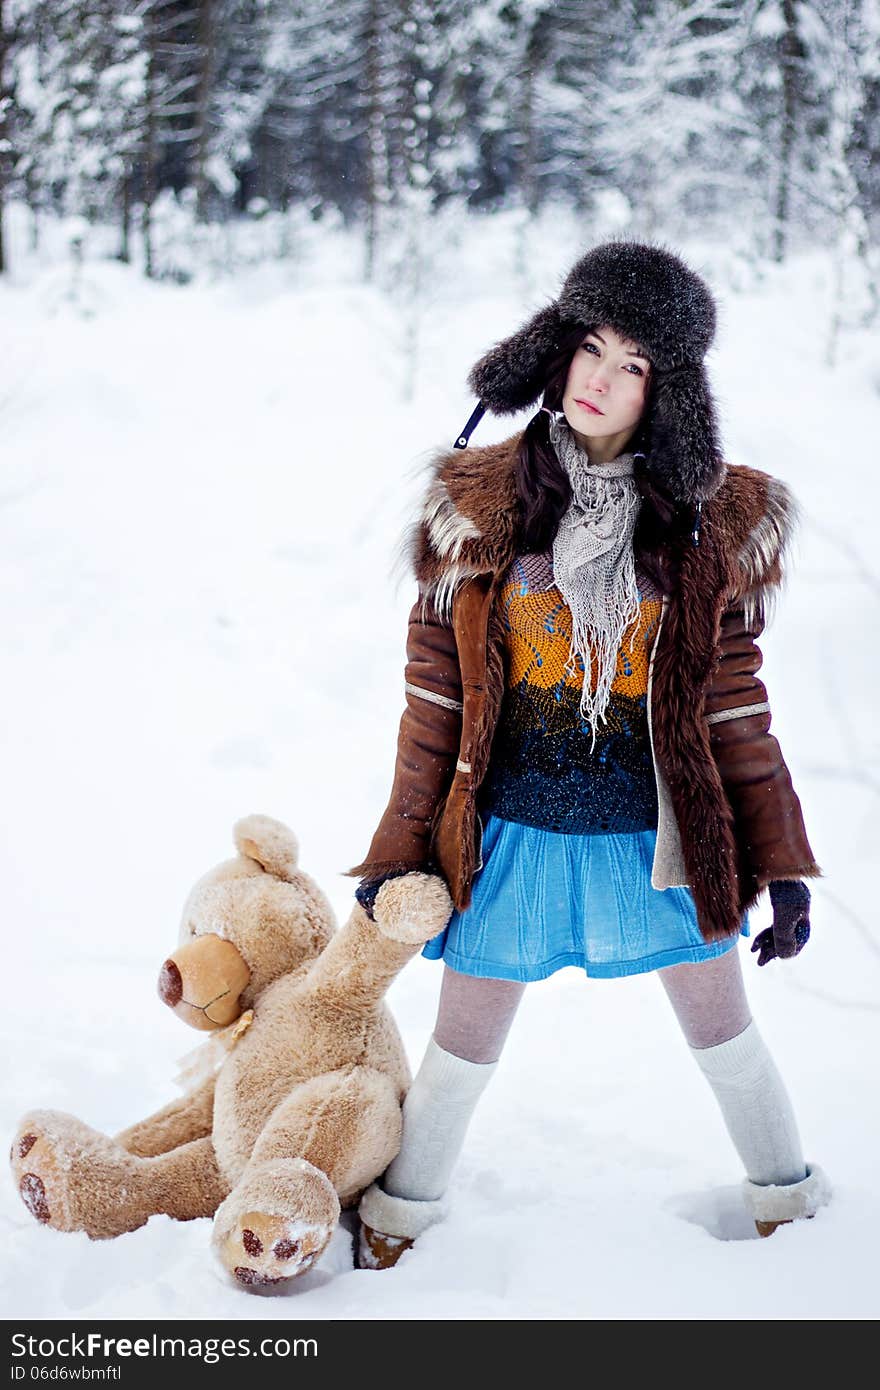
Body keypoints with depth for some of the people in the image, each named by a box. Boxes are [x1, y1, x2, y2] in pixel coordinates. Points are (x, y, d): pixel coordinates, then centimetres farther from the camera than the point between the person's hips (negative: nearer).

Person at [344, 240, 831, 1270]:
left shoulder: (714, 519, -5)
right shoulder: (479, 502, -6)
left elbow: (732, 702, 1)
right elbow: (436, 684, -1)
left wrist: (783, 864, -1)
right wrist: (400, 845, 0)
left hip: (660, 835, 0)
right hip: (513, 832, 0)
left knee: (725, 1035, 16)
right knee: (463, 1049, 12)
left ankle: (787, 1199, 40)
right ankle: (400, 1215, 37)